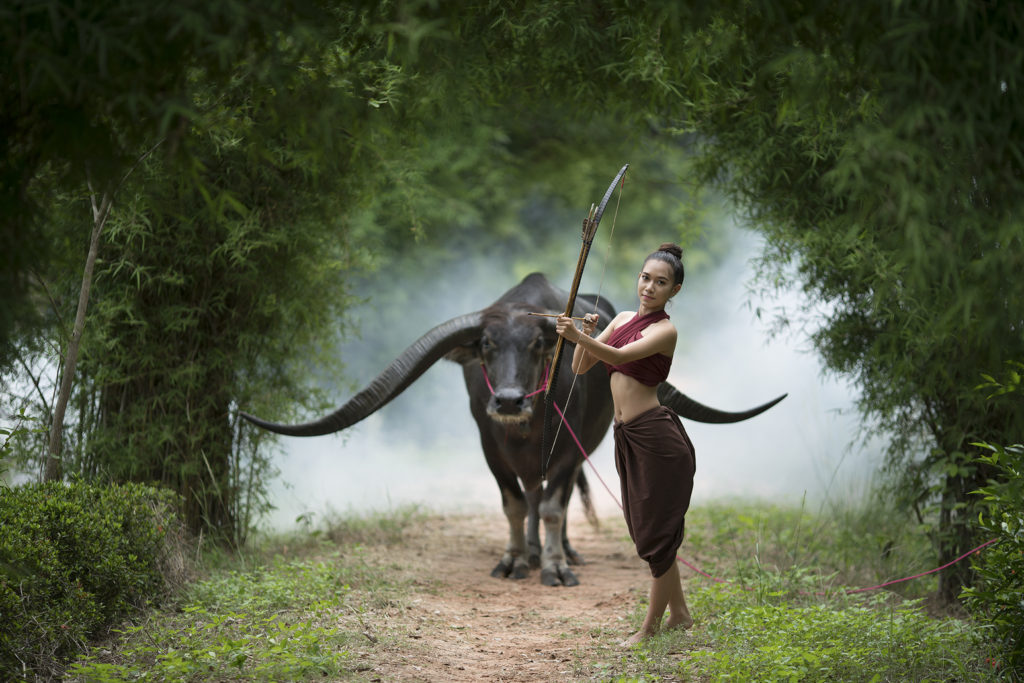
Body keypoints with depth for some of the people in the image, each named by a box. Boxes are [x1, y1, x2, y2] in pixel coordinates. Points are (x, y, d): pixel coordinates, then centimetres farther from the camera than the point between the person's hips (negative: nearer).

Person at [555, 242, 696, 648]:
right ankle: (679, 614, 27)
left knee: (657, 531, -1)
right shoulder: (623, 320, 12)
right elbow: (580, 367, 8)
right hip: (627, 436, 8)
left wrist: (579, 337, -42)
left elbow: (620, 356, -27)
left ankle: (651, 626, 6)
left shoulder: (664, 330, -10)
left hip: (655, 435, -8)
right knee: (646, 528, 15)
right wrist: (585, 335, -11)